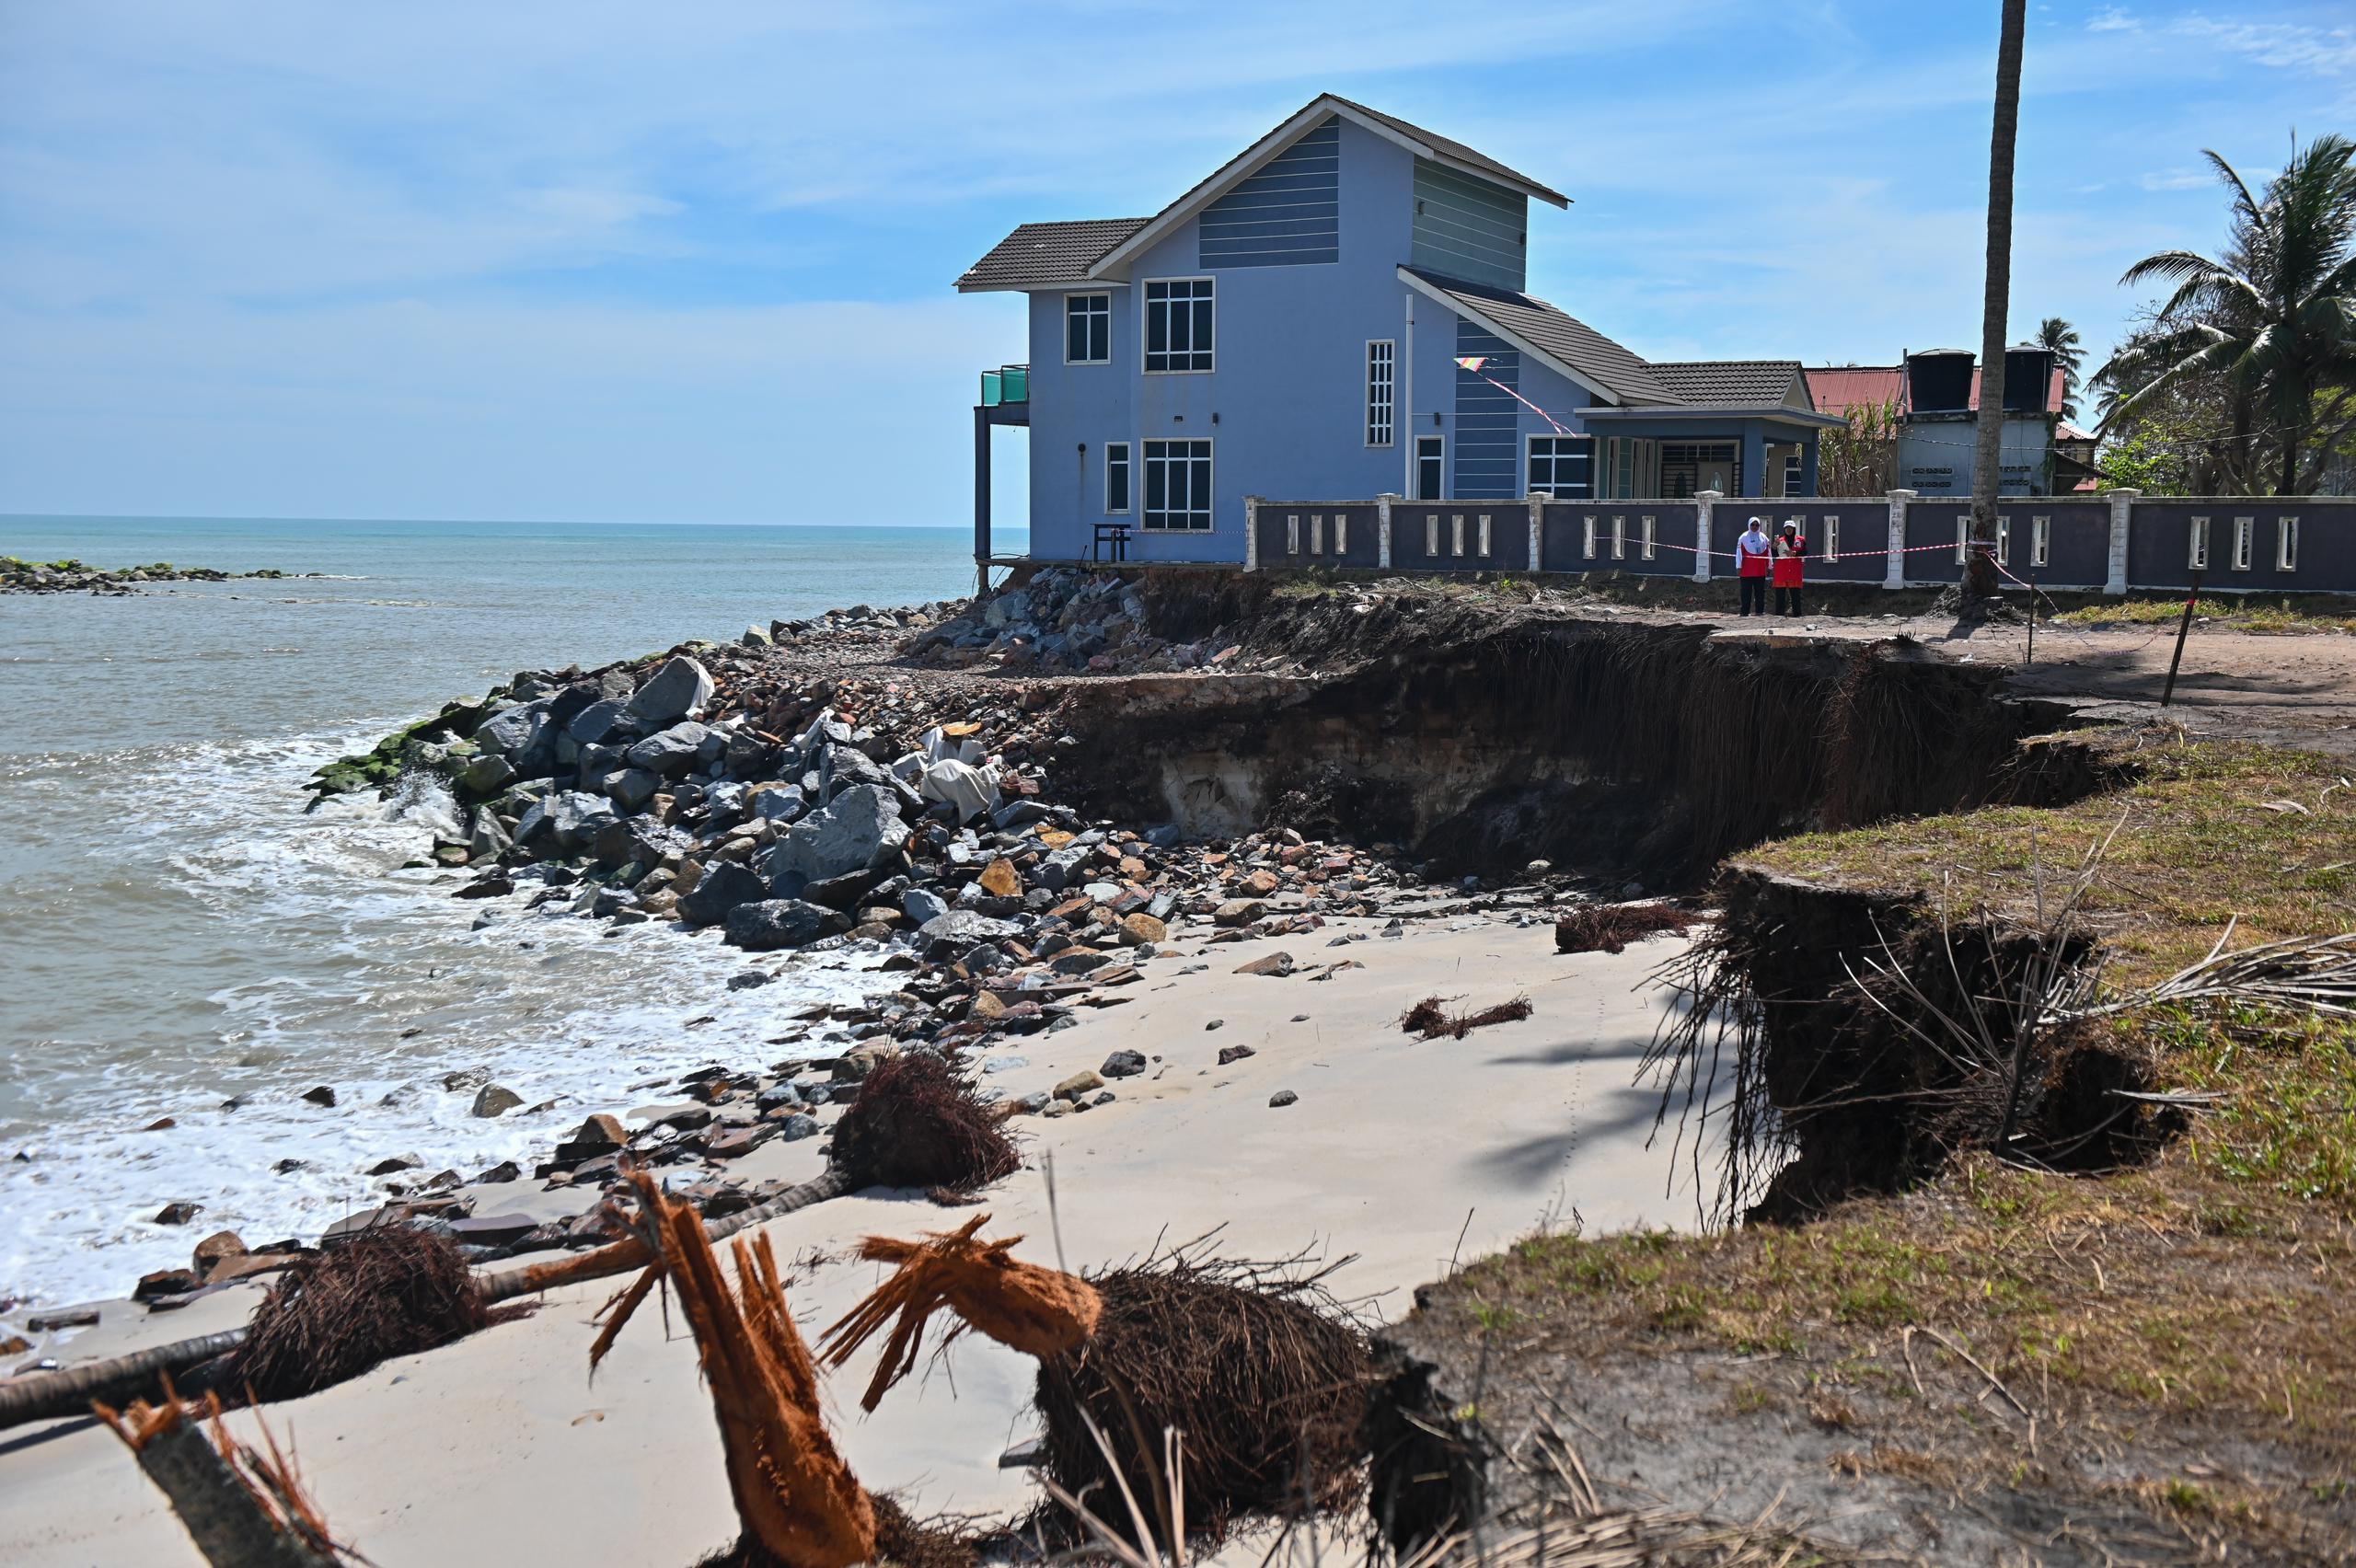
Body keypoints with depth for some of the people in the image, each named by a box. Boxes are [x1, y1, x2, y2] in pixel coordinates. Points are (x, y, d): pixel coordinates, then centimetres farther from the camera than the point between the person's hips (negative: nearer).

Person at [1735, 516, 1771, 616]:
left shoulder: (1764, 537, 11)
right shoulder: (1743, 537, 0)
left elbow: (1767, 553, 15)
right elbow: (1739, 552, -4)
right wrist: (1739, 567, -9)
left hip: (1760, 570, 3)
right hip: (1747, 570, -3)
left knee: (1760, 591, 5)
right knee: (1746, 592, -1)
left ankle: (1760, 610, 10)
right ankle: (1745, 611, 1)